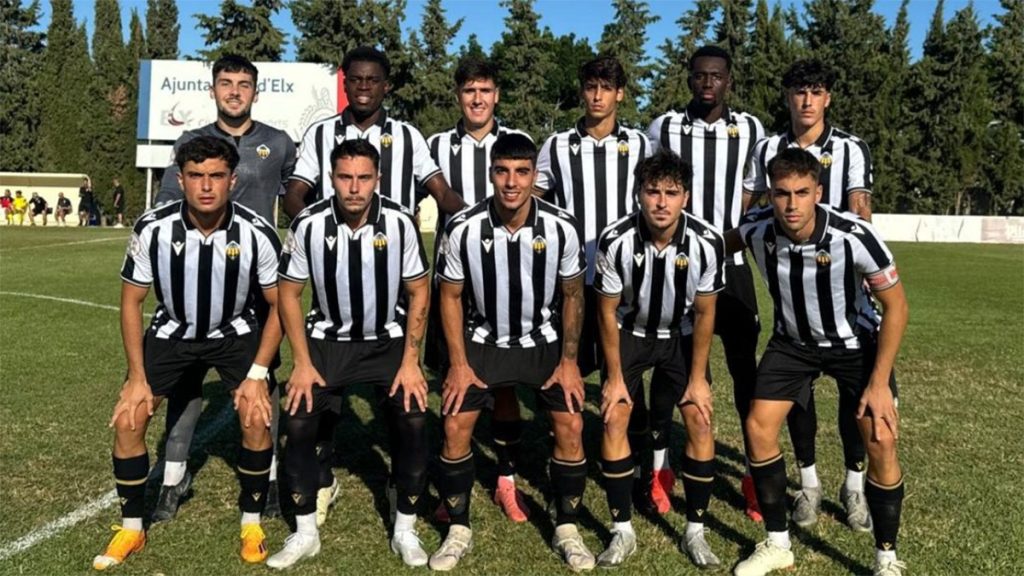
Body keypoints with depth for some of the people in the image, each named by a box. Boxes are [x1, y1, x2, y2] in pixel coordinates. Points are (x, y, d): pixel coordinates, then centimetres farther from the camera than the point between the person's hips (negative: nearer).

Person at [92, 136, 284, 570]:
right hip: (172, 332, 2)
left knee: (256, 417, -18)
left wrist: (257, 374, -17)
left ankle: (251, 523, 5)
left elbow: (279, 304, -12)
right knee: (128, 419, -7)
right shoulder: (152, 229, -23)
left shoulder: (257, 233, -25)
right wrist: (137, 376, -11)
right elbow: (132, 300, -9)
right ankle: (131, 529, 15)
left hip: (235, 332, -1)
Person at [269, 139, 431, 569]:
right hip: (328, 339, 1)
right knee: (298, 421, -10)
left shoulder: (400, 223, -18)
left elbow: (418, 292, -7)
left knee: (413, 420, -14)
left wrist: (410, 361, -11)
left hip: (389, 340, 0)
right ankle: (305, 532, 10)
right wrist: (302, 363, -9)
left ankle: (405, 529, 6)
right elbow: (289, 293, -5)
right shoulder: (308, 225, -17)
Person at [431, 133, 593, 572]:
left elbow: (572, 295, -3)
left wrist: (569, 361, -6)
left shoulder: (561, 228, -18)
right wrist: (458, 364, -9)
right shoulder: (463, 229, -20)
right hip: (482, 340, 0)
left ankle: (566, 530, 11)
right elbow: (451, 296, -6)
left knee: (570, 425, -10)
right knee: (455, 426, -11)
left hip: (543, 340, 1)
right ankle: (459, 530, 9)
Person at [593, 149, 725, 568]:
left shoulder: (707, 242, -26)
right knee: (613, 420, -10)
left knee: (700, 422, -9)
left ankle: (695, 533, 8)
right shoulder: (615, 240, -27)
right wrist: (615, 376, -10)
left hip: (681, 335, 1)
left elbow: (704, 313, -12)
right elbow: (607, 311, -13)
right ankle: (622, 531, 5)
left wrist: (697, 378, -9)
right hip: (629, 332, 0)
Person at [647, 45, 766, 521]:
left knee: (745, 368, 2)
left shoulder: (750, 130, 4)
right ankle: (660, 467, 20)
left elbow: (749, 198, 10)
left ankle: (755, 472, 14)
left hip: (731, 266, 1)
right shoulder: (664, 128, 1)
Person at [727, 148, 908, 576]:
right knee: (758, 428, -5)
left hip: (855, 343, -3)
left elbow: (895, 305, -19)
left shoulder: (853, 236, -31)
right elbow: (727, 242, 5)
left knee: (881, 442, -12)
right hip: (792, 342, 3)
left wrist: (879, 381, -20)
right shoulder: (757, 228, -23)